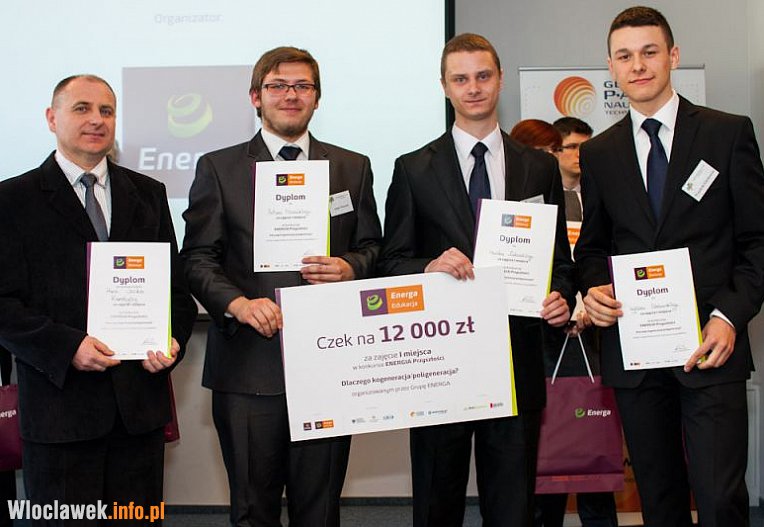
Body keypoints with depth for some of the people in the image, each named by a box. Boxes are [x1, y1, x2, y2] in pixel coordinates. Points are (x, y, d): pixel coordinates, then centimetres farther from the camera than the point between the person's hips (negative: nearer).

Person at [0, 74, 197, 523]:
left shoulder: (148, 194, 12)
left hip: (141, 399, 3)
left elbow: (176, 283, 13)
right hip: (59, 399, -3)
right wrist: (66, 347, -18)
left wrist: (173, 340, -6)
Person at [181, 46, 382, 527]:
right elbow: (198, 257, 3)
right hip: (248, 365, -1)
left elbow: (373, 248, 14)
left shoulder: (354, 168, 12)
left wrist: (351, 269, -8)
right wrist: (237, 303, -14)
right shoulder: (218, 168, 7)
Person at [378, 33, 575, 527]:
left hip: (517, 364, 1)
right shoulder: (414, 170, 5)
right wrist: (429, 267, -17)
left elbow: (559, 257, 13)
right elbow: (392, 261, 3)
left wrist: (562, 297, -7)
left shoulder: (541, 167, 10)